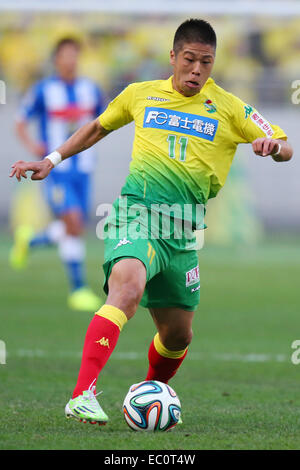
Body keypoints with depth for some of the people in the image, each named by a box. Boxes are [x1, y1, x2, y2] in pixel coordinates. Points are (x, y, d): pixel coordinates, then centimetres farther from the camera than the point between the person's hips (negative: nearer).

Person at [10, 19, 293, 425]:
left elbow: (285, 148, 7)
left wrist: (272, 145, -17)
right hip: (136, 211, -3)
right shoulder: (141, 95, 11)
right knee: (127, 288, -32)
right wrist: (51, 160, 21)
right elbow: (99, 127, 27)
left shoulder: (229, 109, 9)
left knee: (178, 334, 9)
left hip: (184, 229, 3)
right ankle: (82, 396, -42)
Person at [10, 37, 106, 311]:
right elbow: (21, 124, 1)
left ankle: (29, 240, 36)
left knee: (75, 228, 6)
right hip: (55, 168, -5)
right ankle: (78, 289, -12)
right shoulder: (43, 91, -5)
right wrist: (31, 145, -18)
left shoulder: (91, 90, 7)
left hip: (82, 169, 5)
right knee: (74, 223, -19)